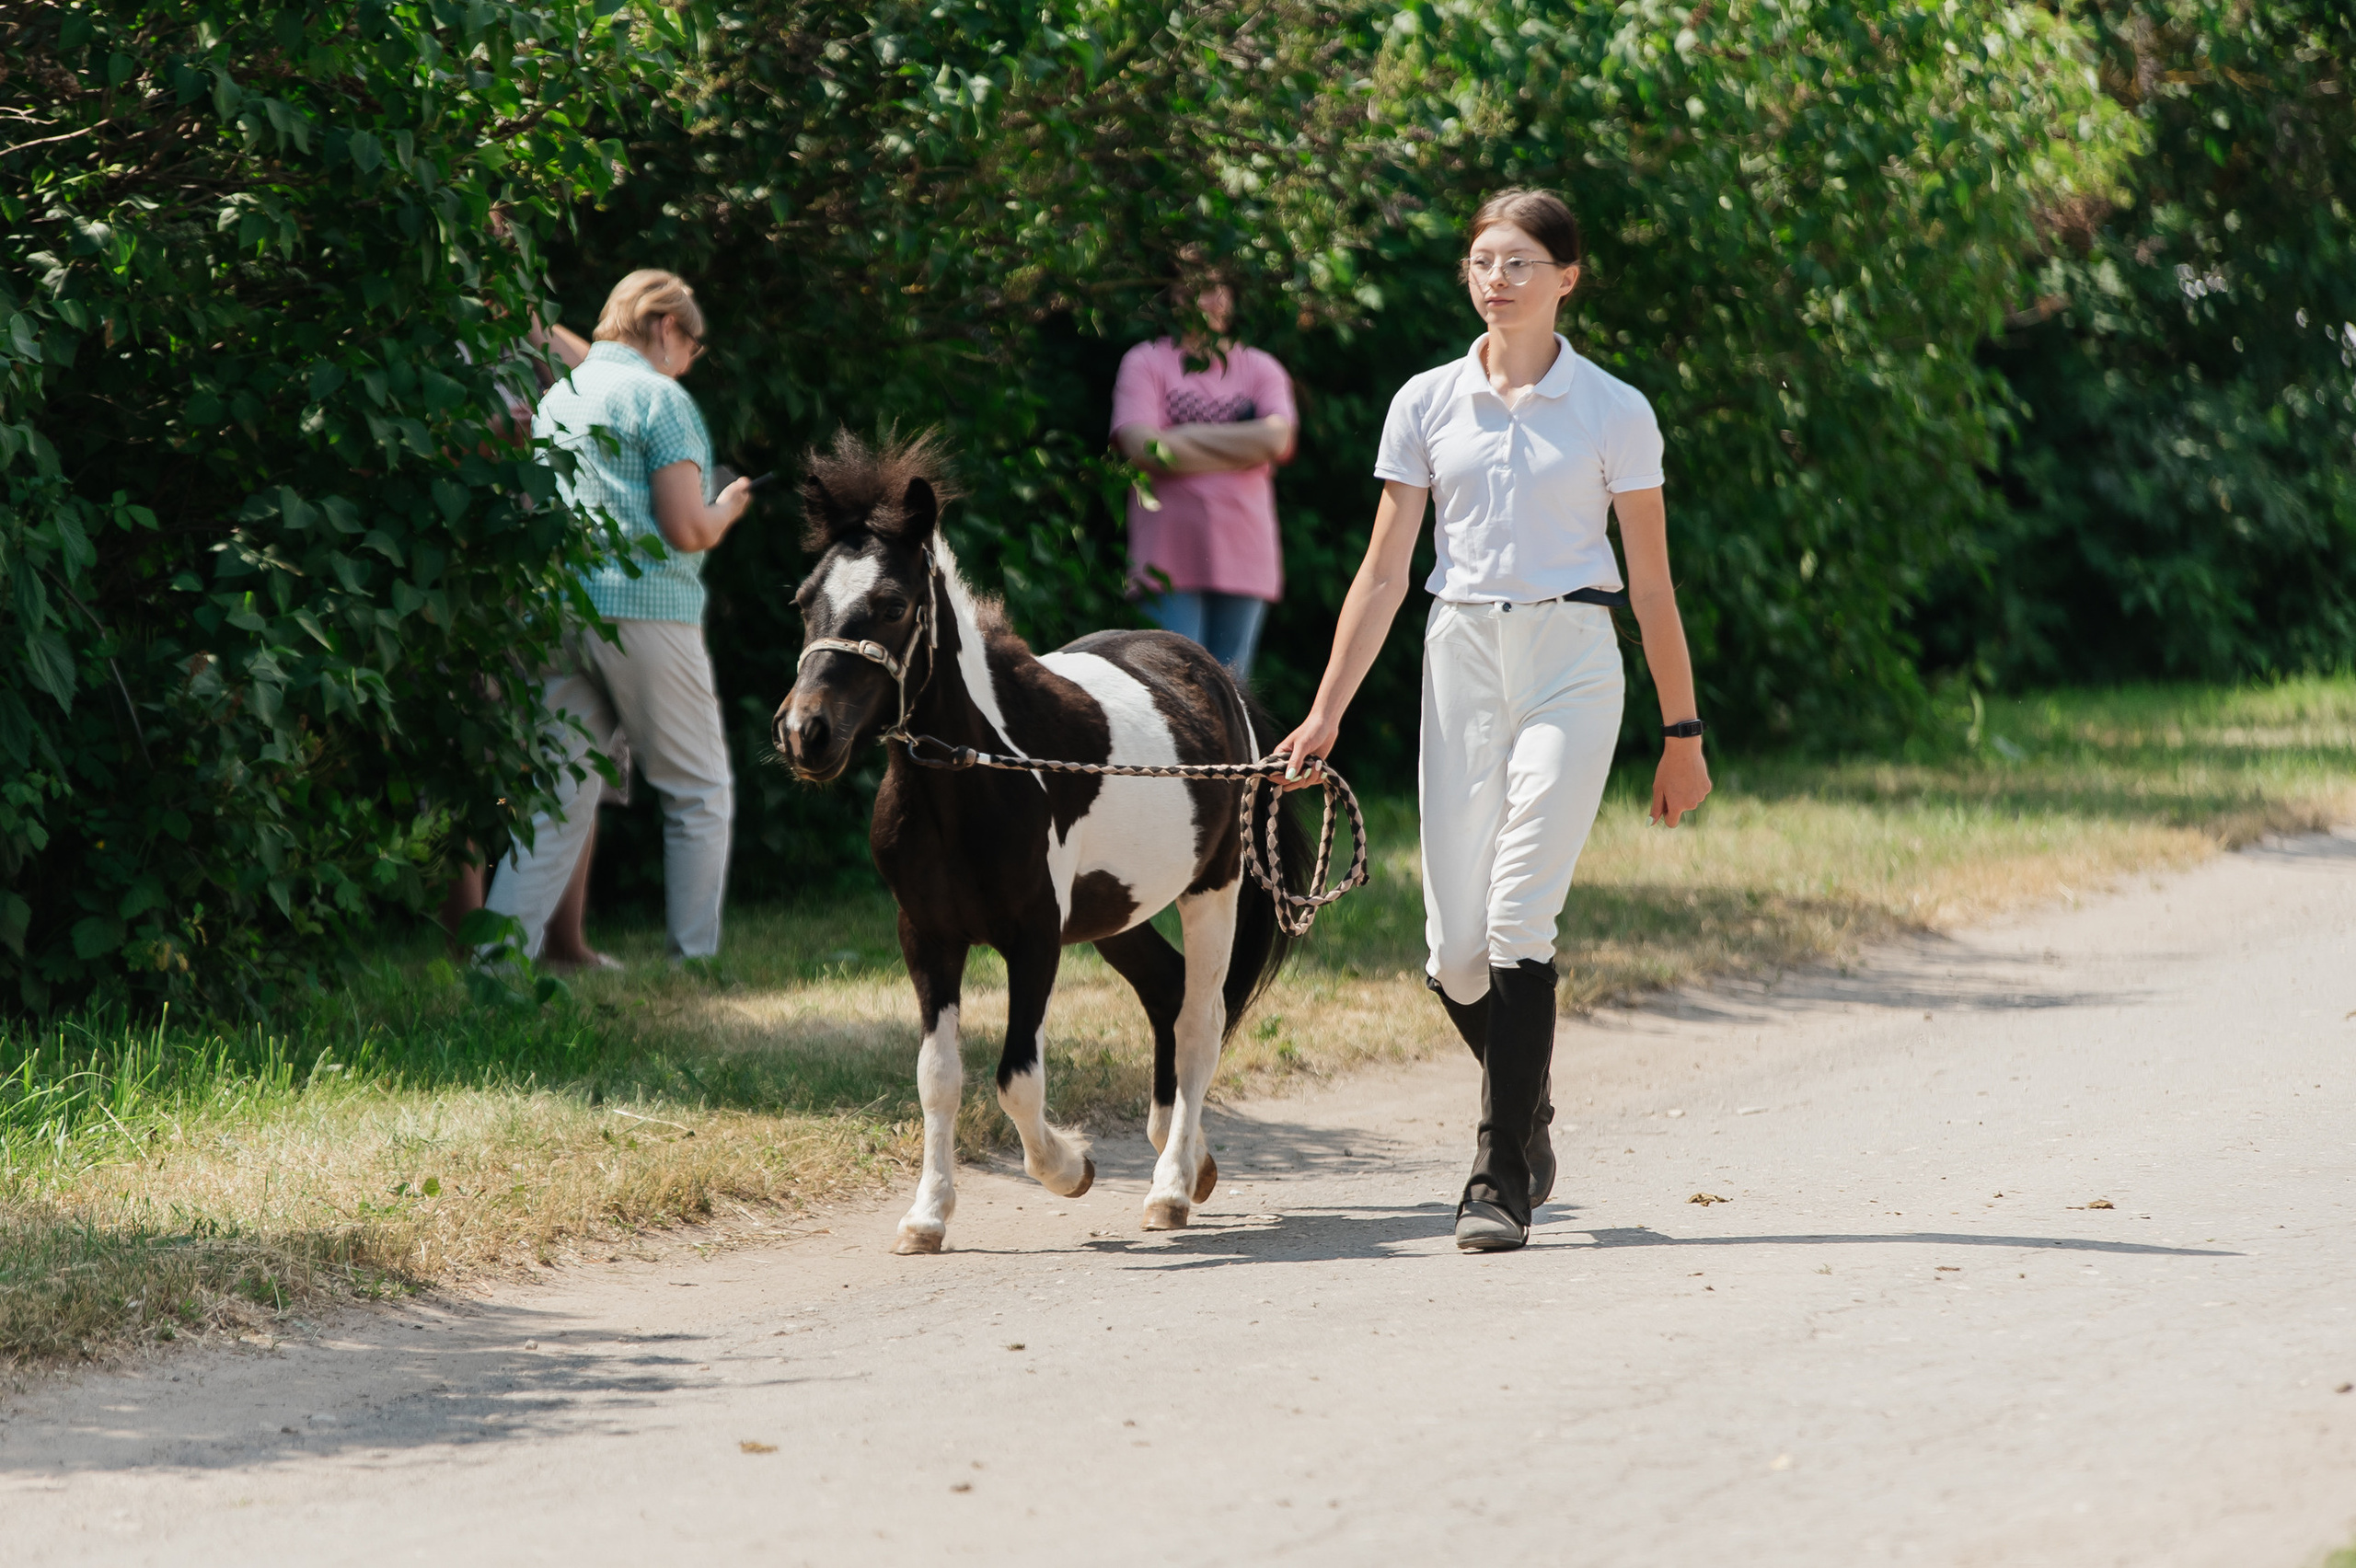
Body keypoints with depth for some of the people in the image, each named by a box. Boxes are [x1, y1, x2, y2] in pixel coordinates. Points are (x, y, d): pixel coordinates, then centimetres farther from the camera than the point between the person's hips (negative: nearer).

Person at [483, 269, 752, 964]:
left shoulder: (558, 397, 17)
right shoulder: (659, 397, -5)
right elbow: (686, 528, -13)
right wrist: (725, 511, 9)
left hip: (560, 614, 7)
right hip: (645, 609, -7)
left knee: (558, 798, 7)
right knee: (699, 795, 5)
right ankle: (697, 963, 5)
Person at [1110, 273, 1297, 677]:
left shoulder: (1261, 369, 13)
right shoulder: (1146, 363, 5)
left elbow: (1277, 438, -7)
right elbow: (1140, 446, -11)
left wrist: (1182, 439, -6)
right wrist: (1239, 444, -4)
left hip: (1243, 554, 3)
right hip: (1169, 555, -3)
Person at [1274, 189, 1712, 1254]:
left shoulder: (1612, 412, 2)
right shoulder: (1427, 404, 8)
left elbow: (1651, 583, 5)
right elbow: (1383, 574, 8)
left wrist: (1683, 734, 5)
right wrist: (1326, 716, 2)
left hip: (1570, 659, -3)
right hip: (1460, 657, 3)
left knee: (1516, 920, -15)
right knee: (1454, 948, 0)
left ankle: (1500, 1180, -10)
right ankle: (1527, 1101, 29)